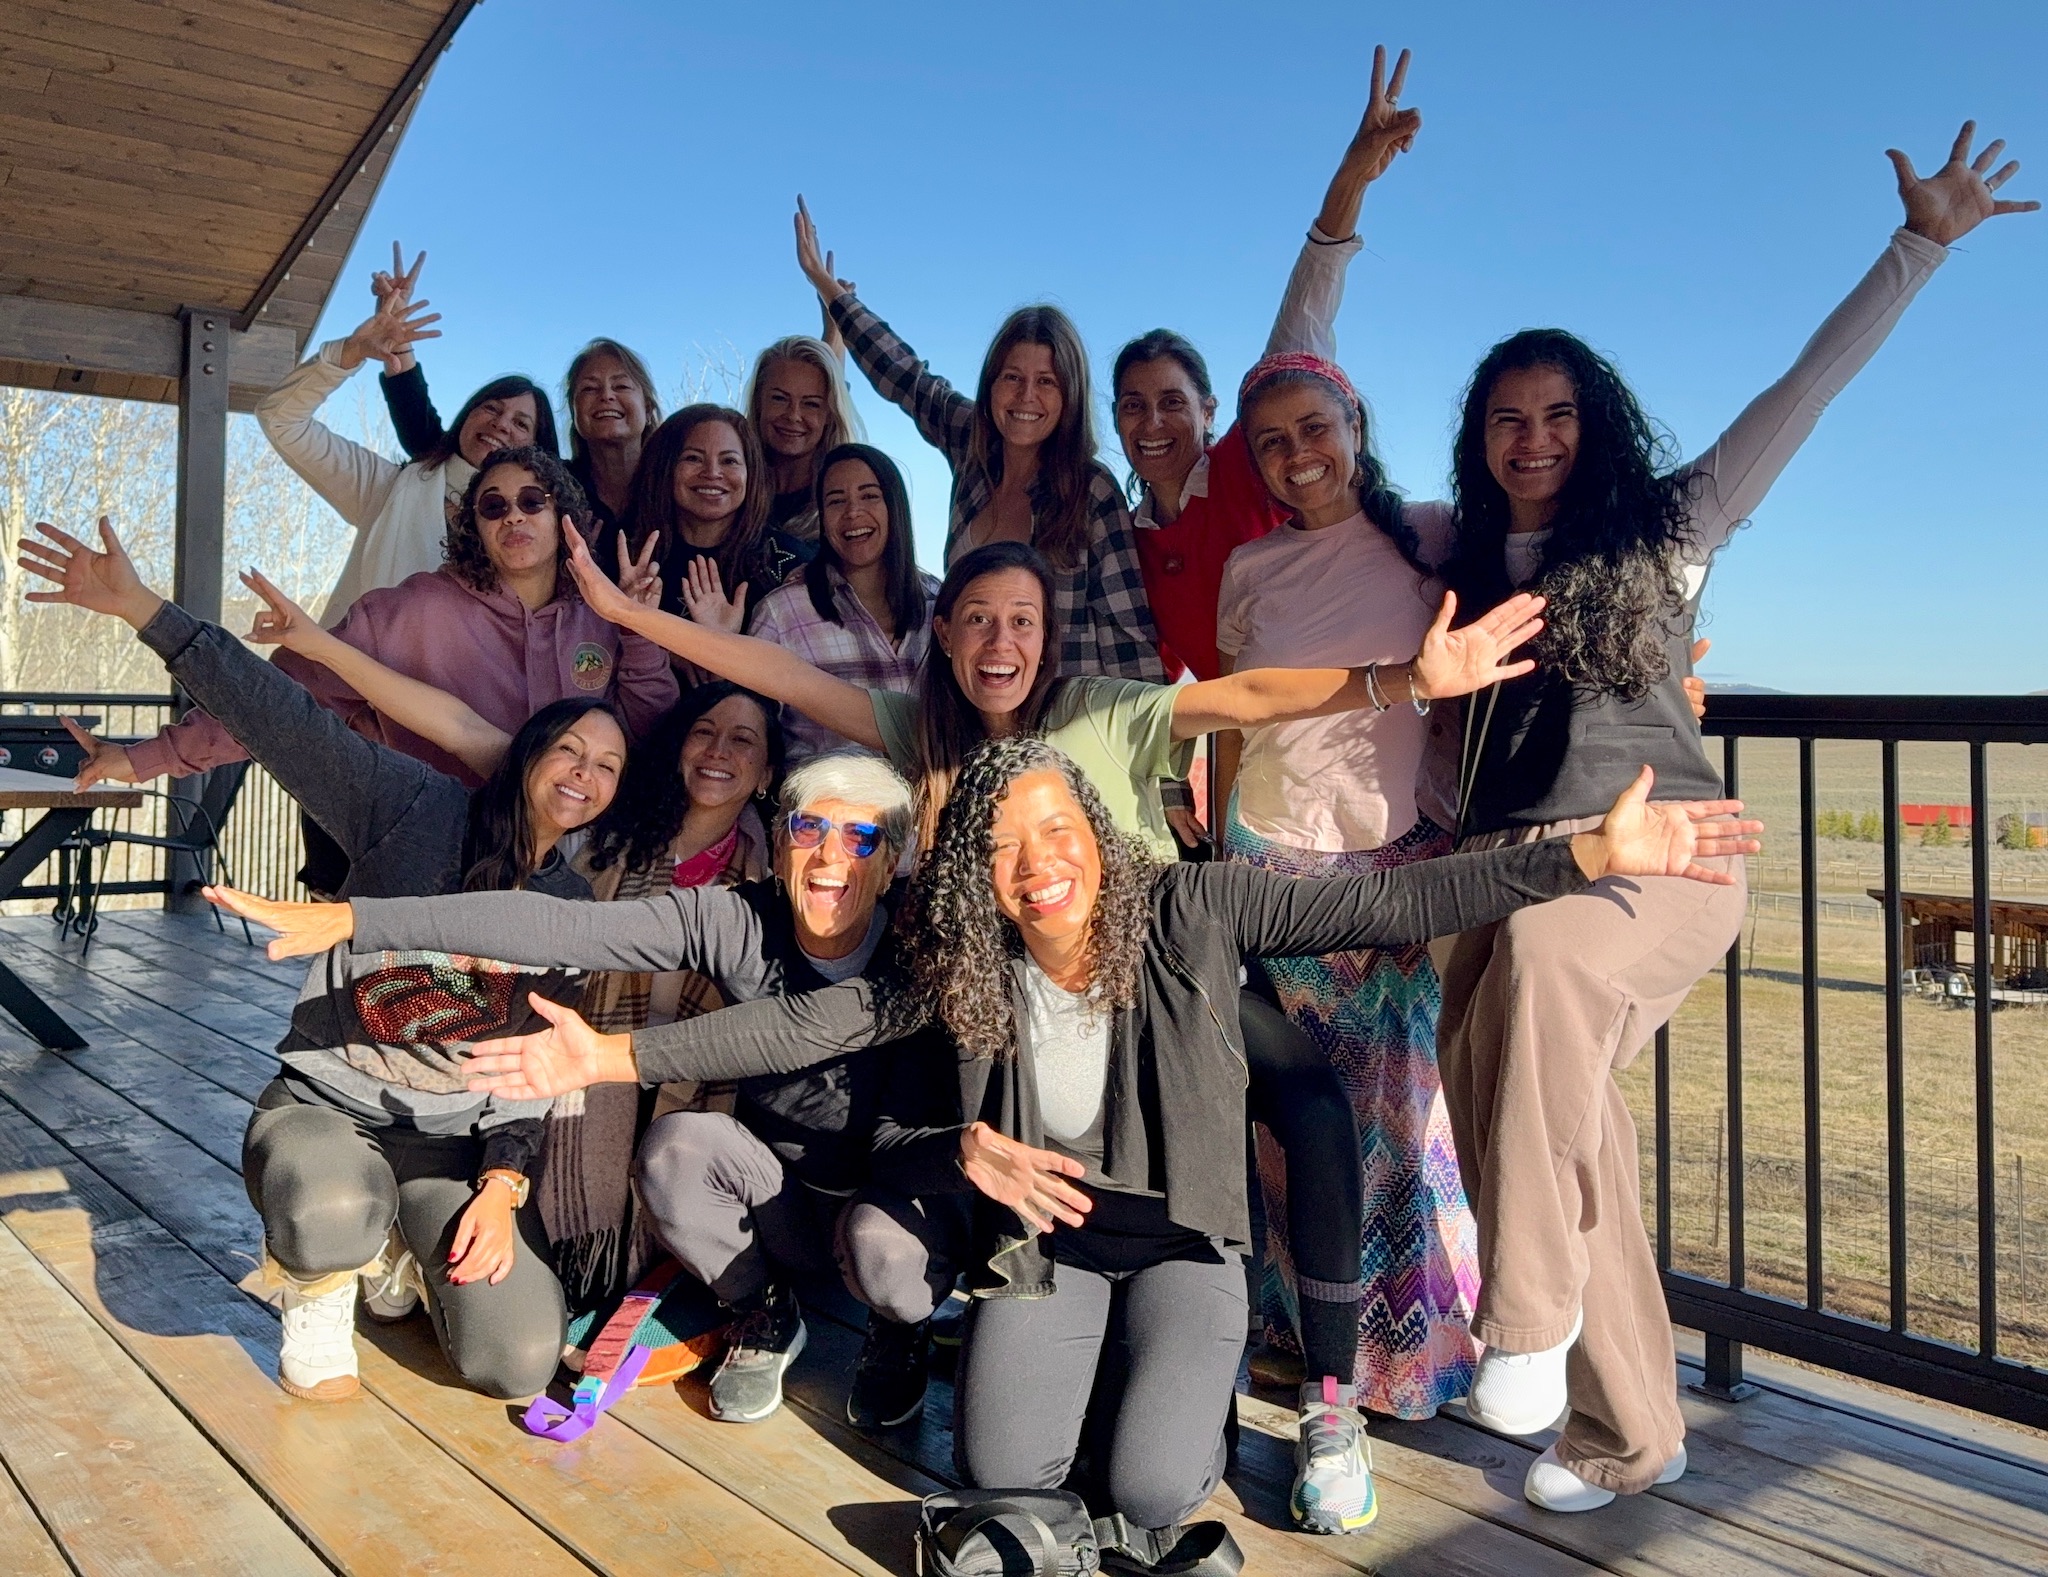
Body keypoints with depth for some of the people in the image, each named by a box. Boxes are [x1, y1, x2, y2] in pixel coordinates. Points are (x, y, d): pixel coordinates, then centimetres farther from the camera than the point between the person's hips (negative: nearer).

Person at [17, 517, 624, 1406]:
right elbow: (285, 720, -13)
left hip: (459, 1140, 3)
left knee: (518, 1364, -13)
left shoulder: (577, 907, 3)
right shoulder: (419, 810, -5)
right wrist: (142, 609, -19)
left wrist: (502, 1185, -12)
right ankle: (319, 1288, 0)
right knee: (329, 1216, -40)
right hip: (326, 1105, -3)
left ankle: (408, 1258, 21)